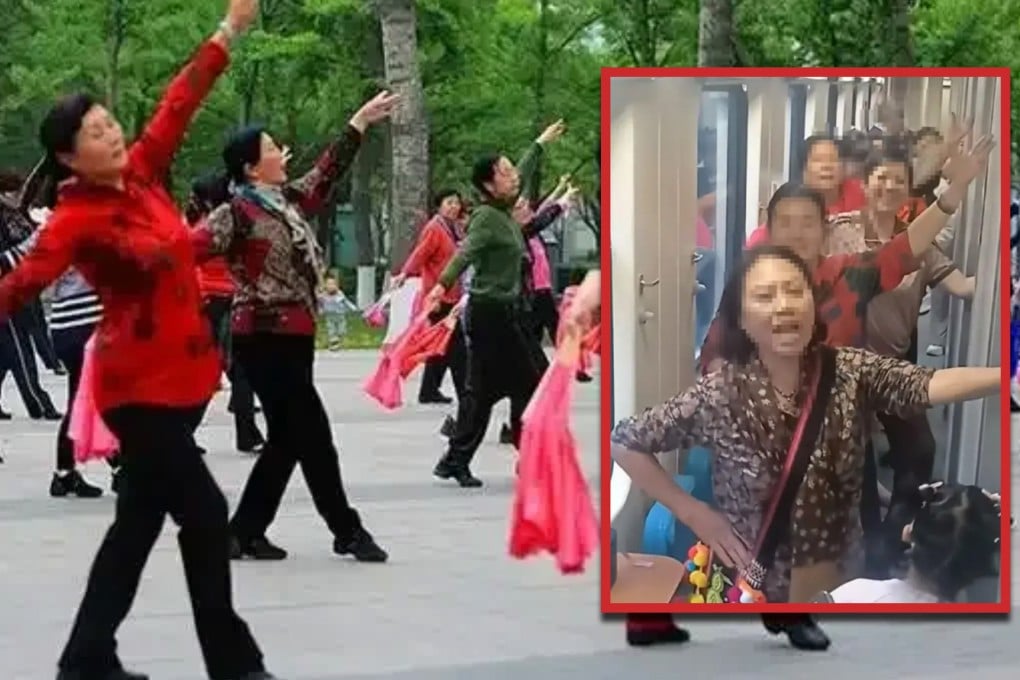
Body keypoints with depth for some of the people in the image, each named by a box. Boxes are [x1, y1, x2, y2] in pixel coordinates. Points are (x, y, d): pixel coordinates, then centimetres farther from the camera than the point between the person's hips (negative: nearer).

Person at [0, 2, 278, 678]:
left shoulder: (141, 176, 4)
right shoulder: (78, 218, -15)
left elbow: (180, 103, 9)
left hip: (179, 375, 8)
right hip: (140, 385, -8)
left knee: (139, 521, 12)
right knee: (205, 514, -5)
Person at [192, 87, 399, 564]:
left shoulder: (289, 200, 13)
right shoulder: (237, 214, -12)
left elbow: (328, 172, 24)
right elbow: (189, 249, -22)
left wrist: (360, 122, 28)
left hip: (293, 336, 9)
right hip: (265, 338, -9)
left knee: (288, 439, 10)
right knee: (313, 434, -4)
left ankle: (245, 533, 15)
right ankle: (347, 531, 5)